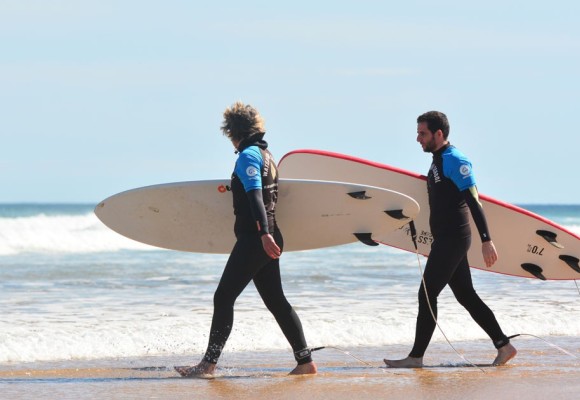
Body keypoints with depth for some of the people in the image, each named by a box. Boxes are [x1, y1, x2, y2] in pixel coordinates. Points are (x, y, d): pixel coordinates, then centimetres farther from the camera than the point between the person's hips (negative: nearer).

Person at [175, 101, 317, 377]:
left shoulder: (247, 155, -10)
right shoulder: (266, 154, 18)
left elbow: (255, 196, -22)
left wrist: (264, 234, -31)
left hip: (254, 239, -10)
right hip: (267, 239, 10)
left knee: (223, 298, -7)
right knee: (276, 301, 11)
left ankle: (209, 363, -8)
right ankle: (305, 362, 10)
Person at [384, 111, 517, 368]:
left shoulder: (455, 161, -13)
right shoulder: (438, 161, 17)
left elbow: (473, 201, -18)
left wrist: (486, 240, -23)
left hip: (452, 240, -10)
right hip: (445, 240, 10)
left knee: (427, 294, -8)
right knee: (466, 296, 11)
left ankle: (416, 357, -4)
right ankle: (504, 346, 14)